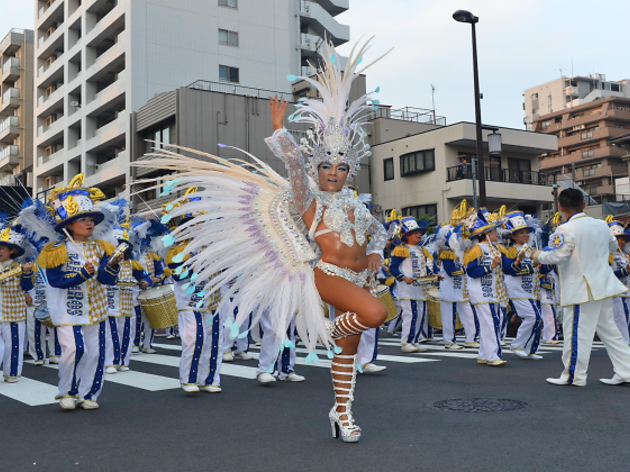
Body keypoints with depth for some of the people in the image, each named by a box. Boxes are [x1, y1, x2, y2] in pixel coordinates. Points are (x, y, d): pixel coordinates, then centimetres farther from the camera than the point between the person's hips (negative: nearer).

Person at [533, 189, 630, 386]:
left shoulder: (566, 231, -17)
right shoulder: (601, 225, 6)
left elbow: (556, 256, -20)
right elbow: (613, 246, 22)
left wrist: (539, 256, -2)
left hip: (582, 289, -8)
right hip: (604, 286, 8)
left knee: (577, 332, 0)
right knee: (608, 330, 16)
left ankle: (573, 376, 8)